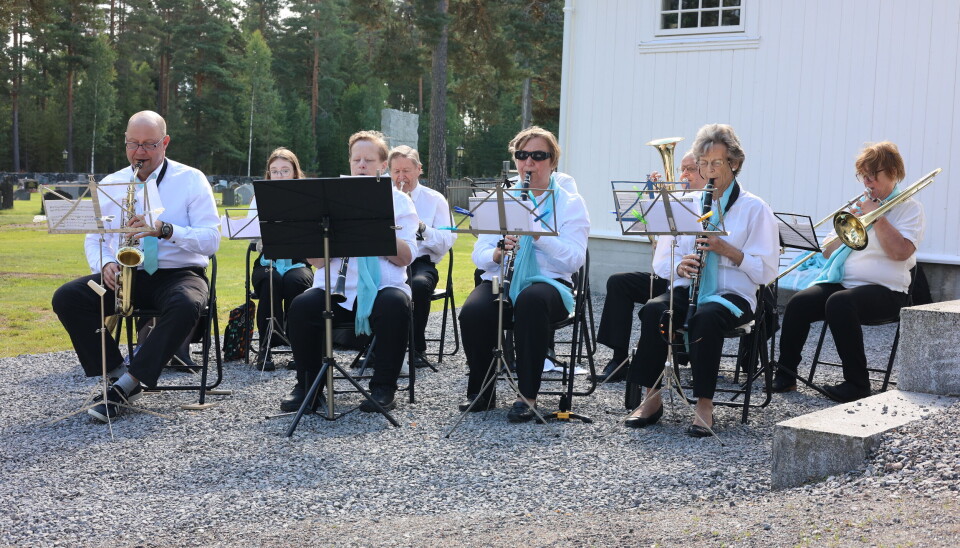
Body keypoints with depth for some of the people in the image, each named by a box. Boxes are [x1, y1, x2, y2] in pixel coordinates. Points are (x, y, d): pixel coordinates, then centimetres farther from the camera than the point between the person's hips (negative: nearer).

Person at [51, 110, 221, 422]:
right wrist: (105, 264, -9)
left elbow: (211, 240, -9)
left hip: (178, 274, -3)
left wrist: (164, 229, -25)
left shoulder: (191, 180, 0)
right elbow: (94, 239, 15)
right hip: (125, 276, 4)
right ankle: (116, 373, -16)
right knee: (67, 298, -21)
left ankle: (126, 385, -29)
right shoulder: (108, 185, 12)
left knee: (186, 306, -39)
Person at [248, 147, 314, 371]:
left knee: (295, 280, -35)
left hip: (297, 262, 0)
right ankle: (266, 346, -25)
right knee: (270, 279, -35)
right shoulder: (260, 199, 12)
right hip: (267, 262, 0)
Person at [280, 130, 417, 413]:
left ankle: (384, 388, -19)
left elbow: (405, 257, -4)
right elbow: (315, 260, 4)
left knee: (395, 305, -34)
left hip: (382, 286, -1)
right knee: (301, 307, -27)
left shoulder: (398, 201, 11)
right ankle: (308, 386, -8)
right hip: (334, 289, 2)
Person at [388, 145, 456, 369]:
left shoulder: (435, 200, 10)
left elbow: (447, 242, 0)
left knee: (420, 284, -38)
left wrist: (423, 228, -18)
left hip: (420, 261, -1)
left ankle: (417, 349, -20)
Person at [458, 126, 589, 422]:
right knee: (472, 312, -31)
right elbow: (479, 255, 8)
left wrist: (537, 232, -21)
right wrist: (498, 253, -16)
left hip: (548, 282, -2)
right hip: (501, 280, 3)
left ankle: (528, 396, -30)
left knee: (531, 301, -39)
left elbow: (574, 260, -9)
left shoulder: (570, 203, 6)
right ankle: (482, 390, -9)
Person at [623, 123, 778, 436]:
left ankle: (704, 405, -28)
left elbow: (766, 272, -4)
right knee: (653, 310, -29)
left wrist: (727, 250, -17)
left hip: (732, 295, -3)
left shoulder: (755, 209, 3)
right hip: (689, 290, 4)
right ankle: (652, 398, -21)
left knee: (706, 317, -38)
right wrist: (679, 265, -9)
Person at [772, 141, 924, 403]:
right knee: (798, 303, -22)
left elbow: (900, 252, -14)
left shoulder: (909, 208, 5)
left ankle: (857, 383, -27)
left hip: (883, 291, -5)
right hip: (841, 282, 6)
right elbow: (828, 253, 17)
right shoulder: (858, 206, 22)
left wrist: (877, 216, -10)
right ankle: (785, 375, -14)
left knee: (839, 302, -36)